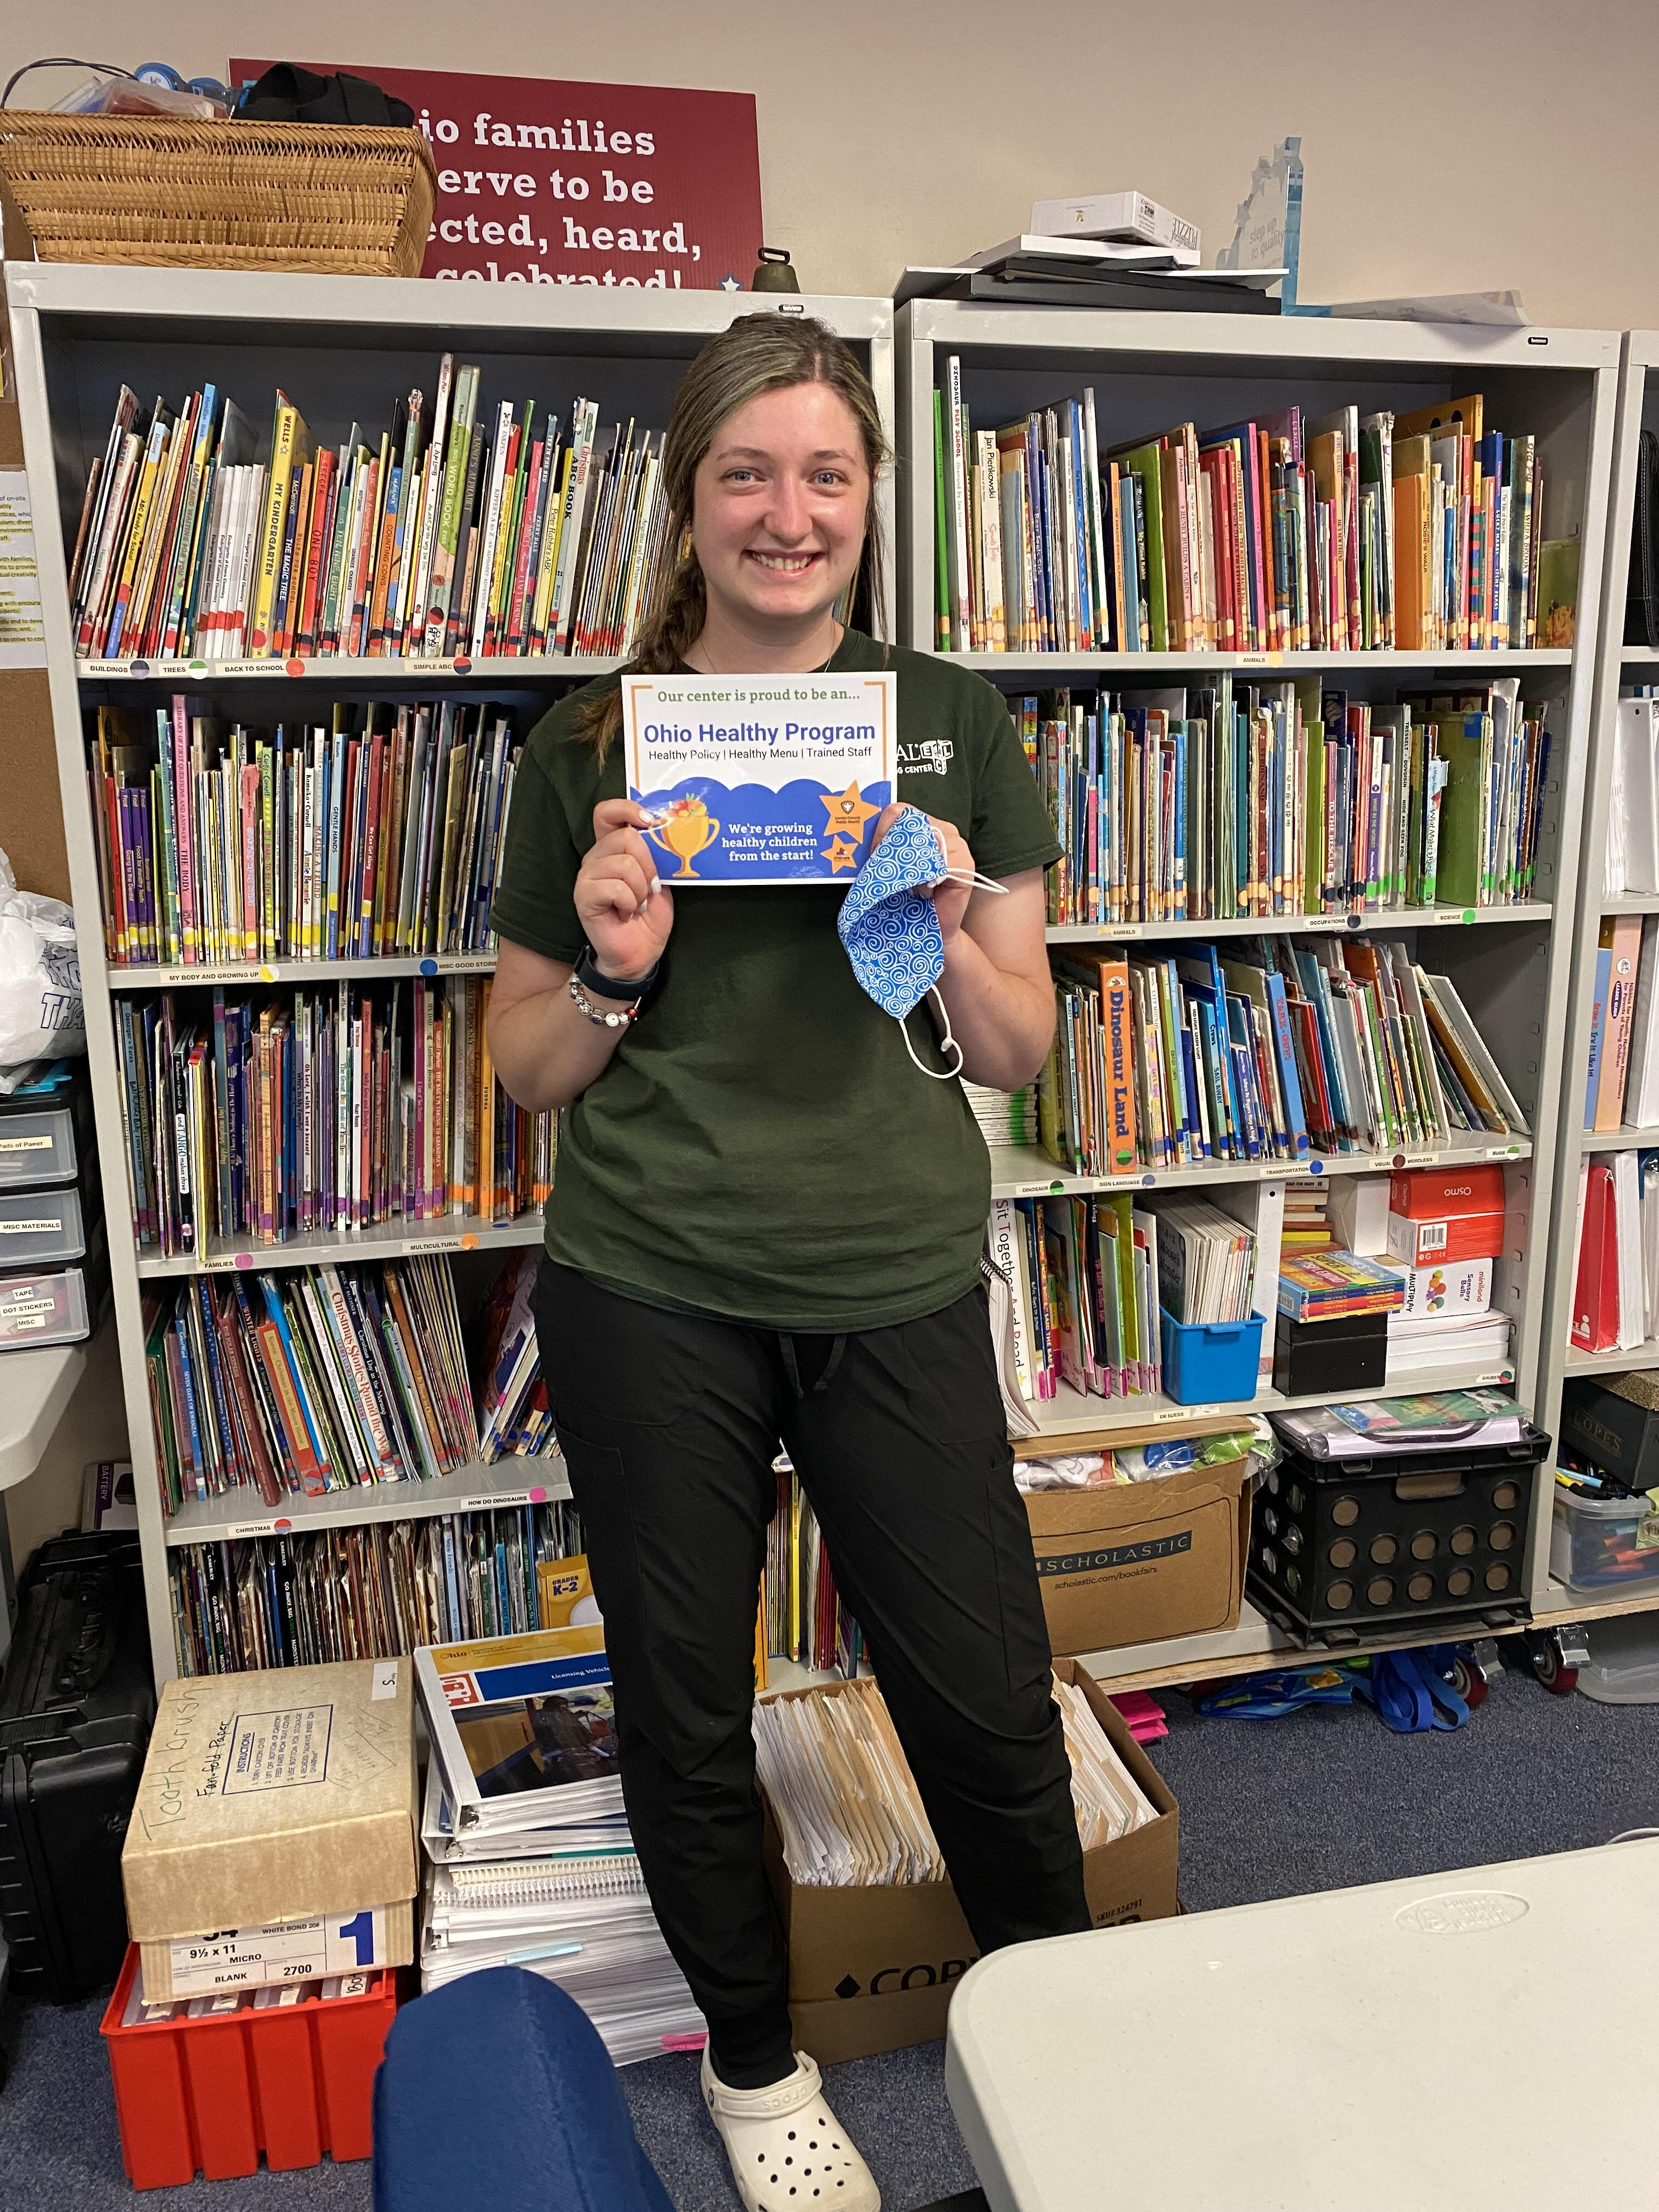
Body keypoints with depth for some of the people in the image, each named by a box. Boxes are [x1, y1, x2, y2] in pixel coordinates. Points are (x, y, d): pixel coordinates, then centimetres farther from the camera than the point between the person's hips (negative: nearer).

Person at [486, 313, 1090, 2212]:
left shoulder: (949, 723, 3)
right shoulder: (592, 744, 0)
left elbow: (1017, 1052, 5)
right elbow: (524, 1069, 5)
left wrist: (950, 929, -15)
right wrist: (612, 973, -15)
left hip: (899, 1290, 0)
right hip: (651, 1294, 0)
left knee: (986, 1699, 9)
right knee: (684, 1710, 14)